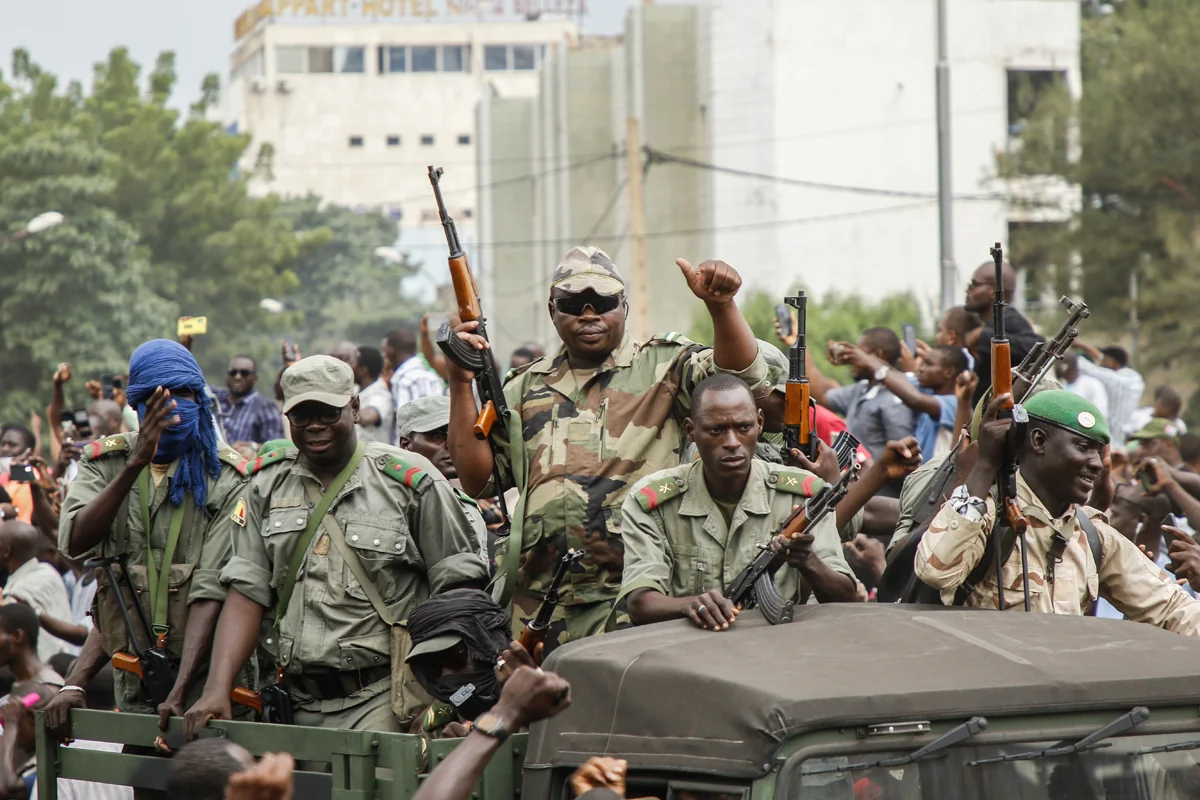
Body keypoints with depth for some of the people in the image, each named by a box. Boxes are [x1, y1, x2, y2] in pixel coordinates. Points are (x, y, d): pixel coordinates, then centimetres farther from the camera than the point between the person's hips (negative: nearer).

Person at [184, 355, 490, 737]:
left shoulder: (410, 481, 1)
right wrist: (217, 688, -4)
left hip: (382, 701, -4)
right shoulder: (267, 484, 13)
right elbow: (246, 593, 8)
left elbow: (458, 586, 0)